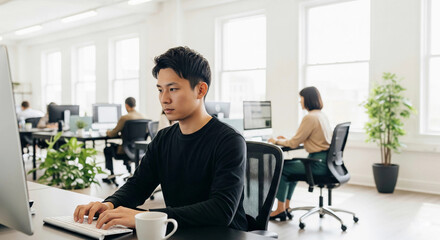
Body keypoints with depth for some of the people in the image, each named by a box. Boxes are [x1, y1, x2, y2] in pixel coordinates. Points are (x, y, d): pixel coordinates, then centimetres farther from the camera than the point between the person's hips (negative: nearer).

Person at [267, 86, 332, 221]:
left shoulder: (310, 117, -17)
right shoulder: (322, 115, 14)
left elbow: (294, 143, -14)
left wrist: (277, 141, 1)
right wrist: (285, 140, 18)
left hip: (318, 163, -10)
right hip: (325, 160, 10)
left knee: (281, 169, 0)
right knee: (290, 165, 23)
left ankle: (281, 209, 11)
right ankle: (286, 207, 24)